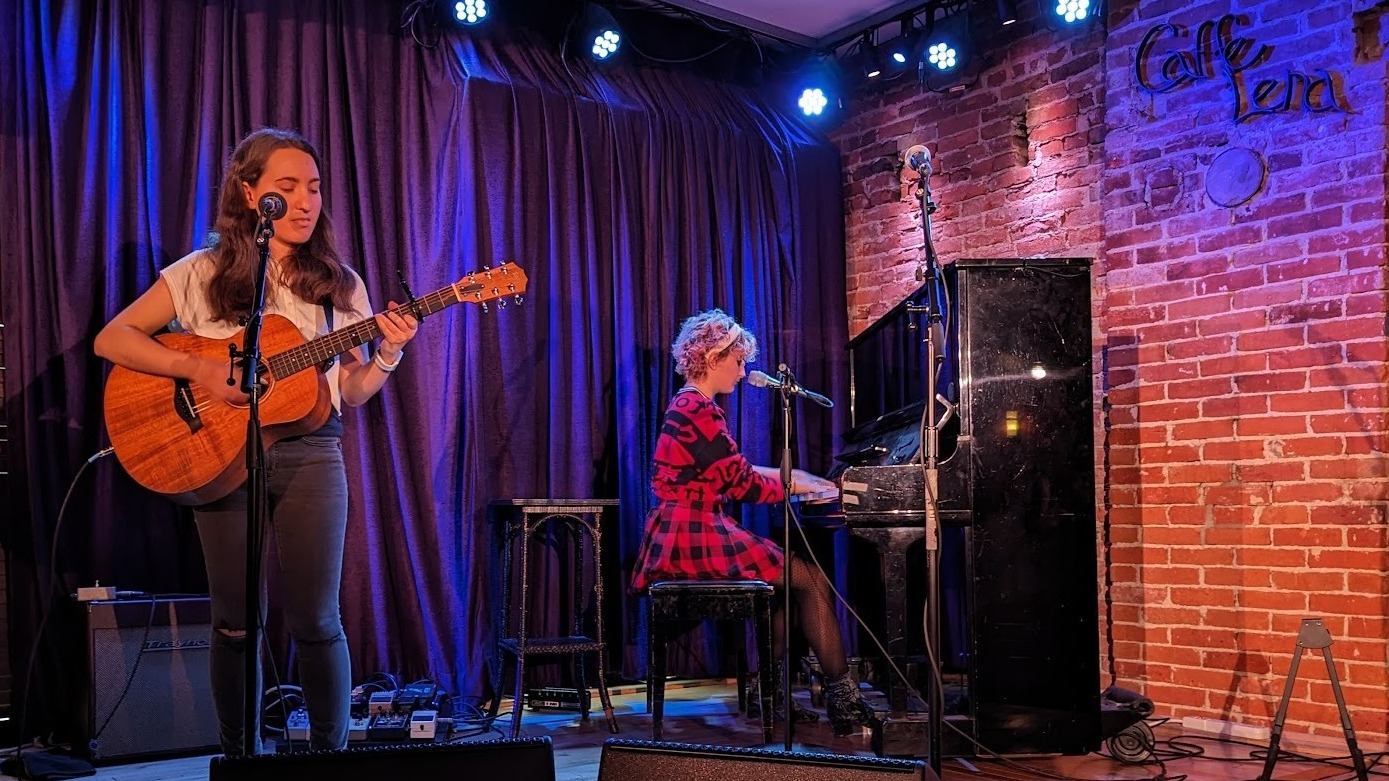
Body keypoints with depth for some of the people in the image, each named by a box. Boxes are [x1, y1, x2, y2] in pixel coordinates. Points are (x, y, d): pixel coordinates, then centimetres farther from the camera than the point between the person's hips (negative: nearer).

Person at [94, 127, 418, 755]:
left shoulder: (339, 284, 8)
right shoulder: (203, 273, 3)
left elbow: (349, 392, 9)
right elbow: (111, 339, -2)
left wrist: (387, 356, -11)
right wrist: (198, 369, -15)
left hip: (310, 454, 1)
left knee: (315, 622, -3)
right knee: (235, 622, 4)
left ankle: (330, 752, 12)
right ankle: (239, 755, 20)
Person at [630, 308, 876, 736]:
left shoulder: (690, 405, 17)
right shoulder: (698, 411, -15)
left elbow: (732, 472, 23)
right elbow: (744, 485, -15)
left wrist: (791, 475, 17)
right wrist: (794, 486, 1)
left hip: (690, 533, 11)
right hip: (696, 537, -11)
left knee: (789, 572, 19)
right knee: (811, 579, -9)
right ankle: (843, 697, -1)